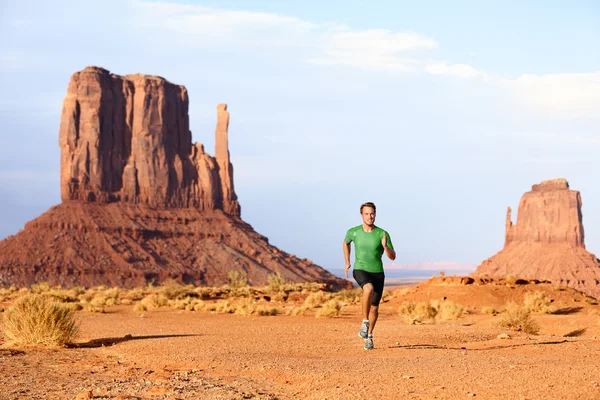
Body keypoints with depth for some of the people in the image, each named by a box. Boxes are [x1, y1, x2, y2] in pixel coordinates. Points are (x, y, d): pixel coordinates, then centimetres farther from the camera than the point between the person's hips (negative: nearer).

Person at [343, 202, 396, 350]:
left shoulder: (382, 234, -9)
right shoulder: (353, 232, -6)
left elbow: (393, 257, -8)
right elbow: (346, 243, 18)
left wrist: (385, 246, -27)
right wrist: (347, 263, 17)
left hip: (377, 273, 2)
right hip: (360, 271, -2)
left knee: (374, 307, 10)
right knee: (369, 288, -35)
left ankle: (369, 336, 34)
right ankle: (365, 322, -21)